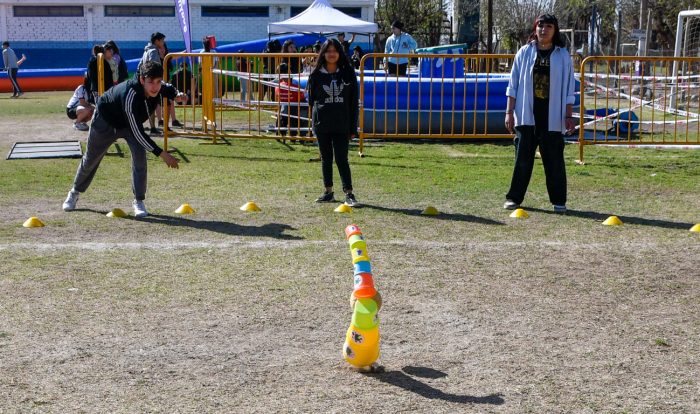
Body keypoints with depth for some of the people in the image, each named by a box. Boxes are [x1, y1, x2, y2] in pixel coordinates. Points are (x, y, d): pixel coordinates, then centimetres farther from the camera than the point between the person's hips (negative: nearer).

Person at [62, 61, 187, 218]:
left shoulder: (157, 86, -27)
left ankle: (139, 201, -8)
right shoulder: (131, 95, -46)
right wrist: (162, 154, -44)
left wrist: (176, 94, -22)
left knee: (139, 154, -20)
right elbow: (138, 133, -42)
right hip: (105, 120, -4)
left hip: (131, 122, 4)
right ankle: (75, 192, 43)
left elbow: (167, 88, 3)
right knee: (91, 159, 16)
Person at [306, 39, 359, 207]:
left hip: (342, 124, -1)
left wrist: (353, 127, -1)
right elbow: (311, 100, 7)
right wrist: (314, 121, 1)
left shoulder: (348, 73, 2)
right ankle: (328, 191, 19)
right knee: (326, 159, 10)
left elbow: (354, 102, 2)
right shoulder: (316, 75, 2)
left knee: (342, 159, -5)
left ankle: (349, 193, -1)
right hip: (322, 124, 2)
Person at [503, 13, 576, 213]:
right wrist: (509, 112, 1)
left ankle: (558, 201, 11)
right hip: (526, 115, 1)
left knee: (554, 159, 2)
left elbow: (569, 89, 6)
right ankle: (514, 197, 13)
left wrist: (568, 116, 0)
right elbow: (513, 85, 7)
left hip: (552, 117, 0)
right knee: (522, 158, 3)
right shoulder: (524, 52, 6)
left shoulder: (563, 56, 5)